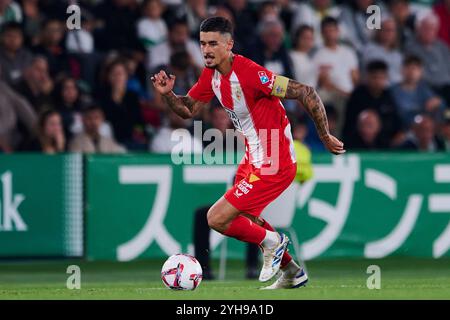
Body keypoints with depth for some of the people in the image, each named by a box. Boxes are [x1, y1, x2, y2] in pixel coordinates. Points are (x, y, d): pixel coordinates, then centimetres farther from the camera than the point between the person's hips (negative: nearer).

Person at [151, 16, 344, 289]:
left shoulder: (250, 74, -27)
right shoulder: (211, 75, 0)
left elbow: (306, 93, -25)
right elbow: (188, 109, 11)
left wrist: (326, 137, -18)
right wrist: (167, 94, -10)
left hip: (274, 166, -10)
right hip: (253, 158, 10)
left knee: (217, 219, -11)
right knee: (246, 217, 29)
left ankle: (270, 242, 13)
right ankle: (292, 273, 44)